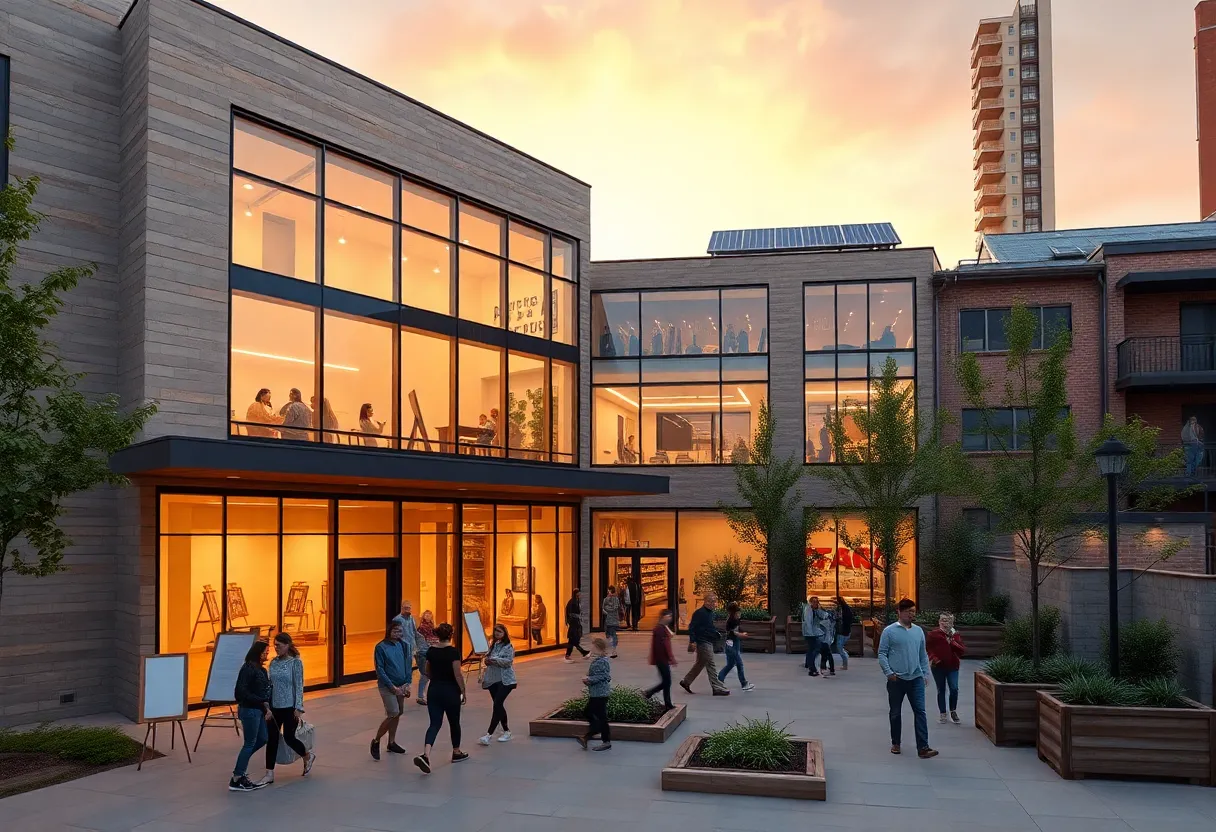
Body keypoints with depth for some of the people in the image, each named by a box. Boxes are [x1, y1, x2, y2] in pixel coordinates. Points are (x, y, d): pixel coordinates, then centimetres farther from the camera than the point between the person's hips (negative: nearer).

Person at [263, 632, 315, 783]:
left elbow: (299, 686, -11)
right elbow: (270, 684, 11)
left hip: (290, 707, -5)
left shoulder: (295, 662, -10)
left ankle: (308, 757, 27)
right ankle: (269, 774, 8)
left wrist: (298, 708, -15)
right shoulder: (274, 662, 5)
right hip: (274, 706, 5)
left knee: (289, 738, 0)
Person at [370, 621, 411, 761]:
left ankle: (391, 743, 24)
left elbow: (408, 665, 9)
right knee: (393, 714, -12)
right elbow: (380, 670, -11)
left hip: (401, 686, 5)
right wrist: (393, 687, -14)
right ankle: (376, 742, 5)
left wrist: (407, 685, -1)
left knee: (398, 714, 9)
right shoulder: (381, 647, -10)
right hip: (387, 686, -5)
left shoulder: (402, 645, 5)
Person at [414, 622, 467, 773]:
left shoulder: (431, 651, 1)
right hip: (451, 692, -4)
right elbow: (458, 674, -15)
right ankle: (456, 753, 31)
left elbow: (428, 672, 11)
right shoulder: (453, 652, -15)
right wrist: (463, 691, -4)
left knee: (434, 723, 2)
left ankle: (425, 755, -18)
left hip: (434, 691, 4)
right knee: (454, 722, 15)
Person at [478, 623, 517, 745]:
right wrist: (486, 660, -2)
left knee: (497, 705, -14)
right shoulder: (492, 644, 13)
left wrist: (493, 659, -21)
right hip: (492, 679, 7)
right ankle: (506, 732, 26)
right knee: (499, 706, 13)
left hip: (505, 680, -7)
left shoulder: (508, 646, -7)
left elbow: (508, 661, -18)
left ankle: (489, 734, -17)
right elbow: (487, 657, 21)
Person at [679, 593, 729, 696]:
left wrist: (717, 634, 12)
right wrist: (692, 641, -23)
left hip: (709, 642, 10)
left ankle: (686, 681, 27)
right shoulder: (700, 613, -16)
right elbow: (692, 627, -18)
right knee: (711, 665, -7)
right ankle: (717, 688, -4)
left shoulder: (710, 612, 13)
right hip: (703, 642, -10)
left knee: (700, 663, 17)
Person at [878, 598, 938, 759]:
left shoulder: (918, 631, 8)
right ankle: (895, 743, 23)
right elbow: (882, 654, -6)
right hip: (897, 679, -3)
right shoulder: (889, 631, -5)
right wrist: (888, 672, -14)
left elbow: (923, 655, 14)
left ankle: (923, 747, -5)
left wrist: (925, 674, 9)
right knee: (895, 713, 9)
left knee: (920, 712, -4)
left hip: (916, 678, 3)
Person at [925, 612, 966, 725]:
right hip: (938, 666, -1)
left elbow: (963, 650, -2)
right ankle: (942, 713, 18)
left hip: (953, 666, 1)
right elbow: (928, 648, 2)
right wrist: (933, 658, -12)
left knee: (954, 689, -9)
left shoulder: (955, 635, 4)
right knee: (941, 690, 7)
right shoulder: (933, 634, -3)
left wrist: (952, 642, -13)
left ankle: (953, 711, 12)